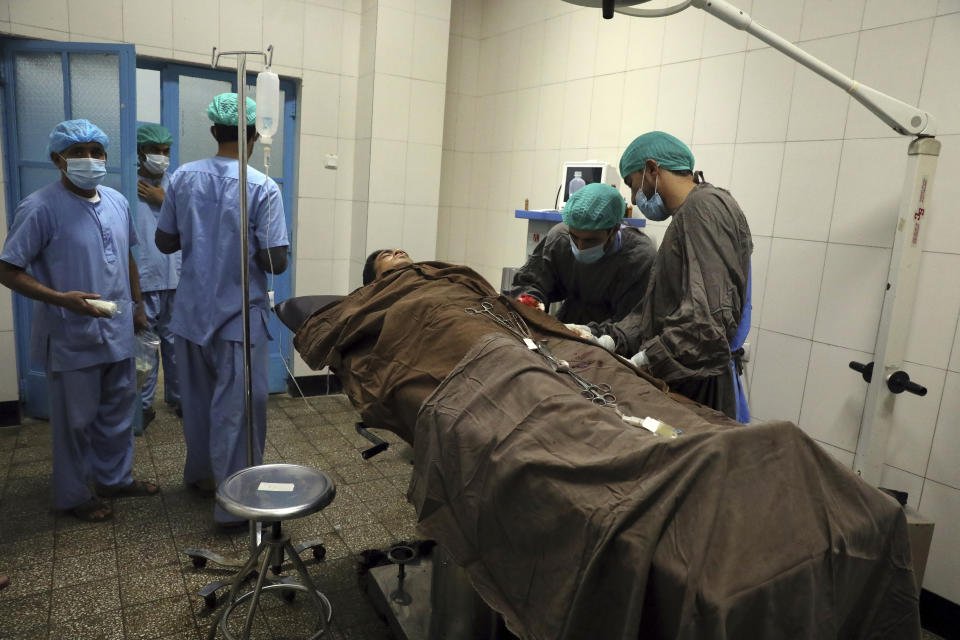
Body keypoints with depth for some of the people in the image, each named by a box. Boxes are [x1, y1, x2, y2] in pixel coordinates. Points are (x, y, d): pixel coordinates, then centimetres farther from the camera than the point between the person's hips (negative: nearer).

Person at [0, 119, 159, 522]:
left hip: (117, 330, 6)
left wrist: (137, 305, 17)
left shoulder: (117, 202, 5)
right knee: (76, 420, 8)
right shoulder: (40, 208, -15)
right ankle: (74, 495, 27)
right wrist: (63, 299, -27)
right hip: (71, 337, -6)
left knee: (118, 409, 18)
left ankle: (115, 478, 37)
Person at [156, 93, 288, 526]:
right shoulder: (262, 187, -14)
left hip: (191, 312, 5)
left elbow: (165, 242, 7)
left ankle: (200, 473, 40)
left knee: (197, 399, 21)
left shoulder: (183, 178, 0)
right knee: (237, 408, 3)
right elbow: (275, 261, -17)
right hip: (238, 316, -5)